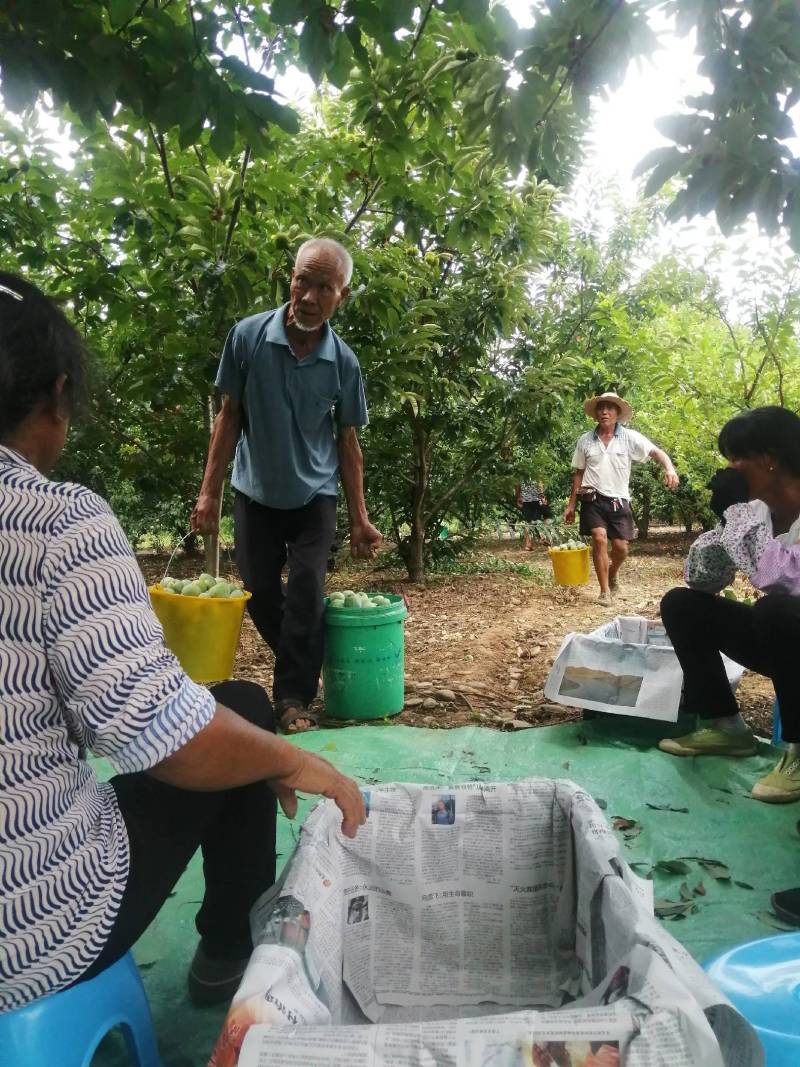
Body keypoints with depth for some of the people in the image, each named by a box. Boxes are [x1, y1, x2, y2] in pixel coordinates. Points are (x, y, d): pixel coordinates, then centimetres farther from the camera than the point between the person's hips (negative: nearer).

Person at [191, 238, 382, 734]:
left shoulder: (344, 363, -10)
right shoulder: (248, 336, -12)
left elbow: (348, 442, -1)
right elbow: (229, 416, -4)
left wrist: (360, 518, -3)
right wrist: (210, 492, -6)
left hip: (314, 496, 0)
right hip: (254, 493, 1)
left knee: (306, 594, -9)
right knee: (261, 596, 7)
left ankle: (295, 698, 5)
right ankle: (303, 667, 32)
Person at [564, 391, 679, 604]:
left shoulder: (629, 437, -1)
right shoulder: (585, 440, 4)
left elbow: (657, 452, -8)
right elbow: (578, 473, 11)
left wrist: (669, 469, -29)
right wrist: (571, 504, 10)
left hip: (619, 500, 0)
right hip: (593, 498, 0)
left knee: (620, 547, -3)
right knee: (599, 538, -18)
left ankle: (613, 574, 33)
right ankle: (605, 591, -8)